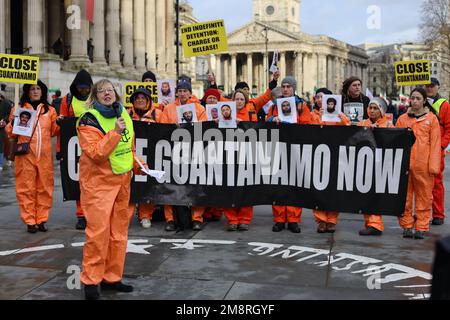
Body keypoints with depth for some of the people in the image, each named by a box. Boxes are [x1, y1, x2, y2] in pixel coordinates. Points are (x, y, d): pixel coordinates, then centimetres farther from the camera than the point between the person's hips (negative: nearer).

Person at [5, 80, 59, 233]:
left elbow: (54, 131, 17)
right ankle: (29, 221, 6)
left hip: (45, 156, 2)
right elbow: (11, 134, 7)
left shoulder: (50, 110, 13)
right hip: (26, 155, -2)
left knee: (44, 188, 5)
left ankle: (42, 219, 15)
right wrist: (13, 122, -12)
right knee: (26, 189, 0)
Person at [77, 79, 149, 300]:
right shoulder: (89, 120, -11)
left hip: (122, 180, 7)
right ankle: (91, 281, 2)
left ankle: (112, 277, 20)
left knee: (119, 230, 9)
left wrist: (137, 165, 9)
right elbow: (96, 153, -21)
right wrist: (115, 132, -25)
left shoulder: (123, 115, 10)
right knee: (98, 230, -10)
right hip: (98, 181, -7)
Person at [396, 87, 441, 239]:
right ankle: (407, 226, 14)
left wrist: (433, 165, -7)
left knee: (424, 196, 2)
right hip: (404, 163, 2)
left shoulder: (431, 118, 5)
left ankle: (421, 228, 10)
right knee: (404, 196, 5)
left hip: (423, 164, -2)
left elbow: (435, 143, 0)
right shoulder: (402, 119, 11)